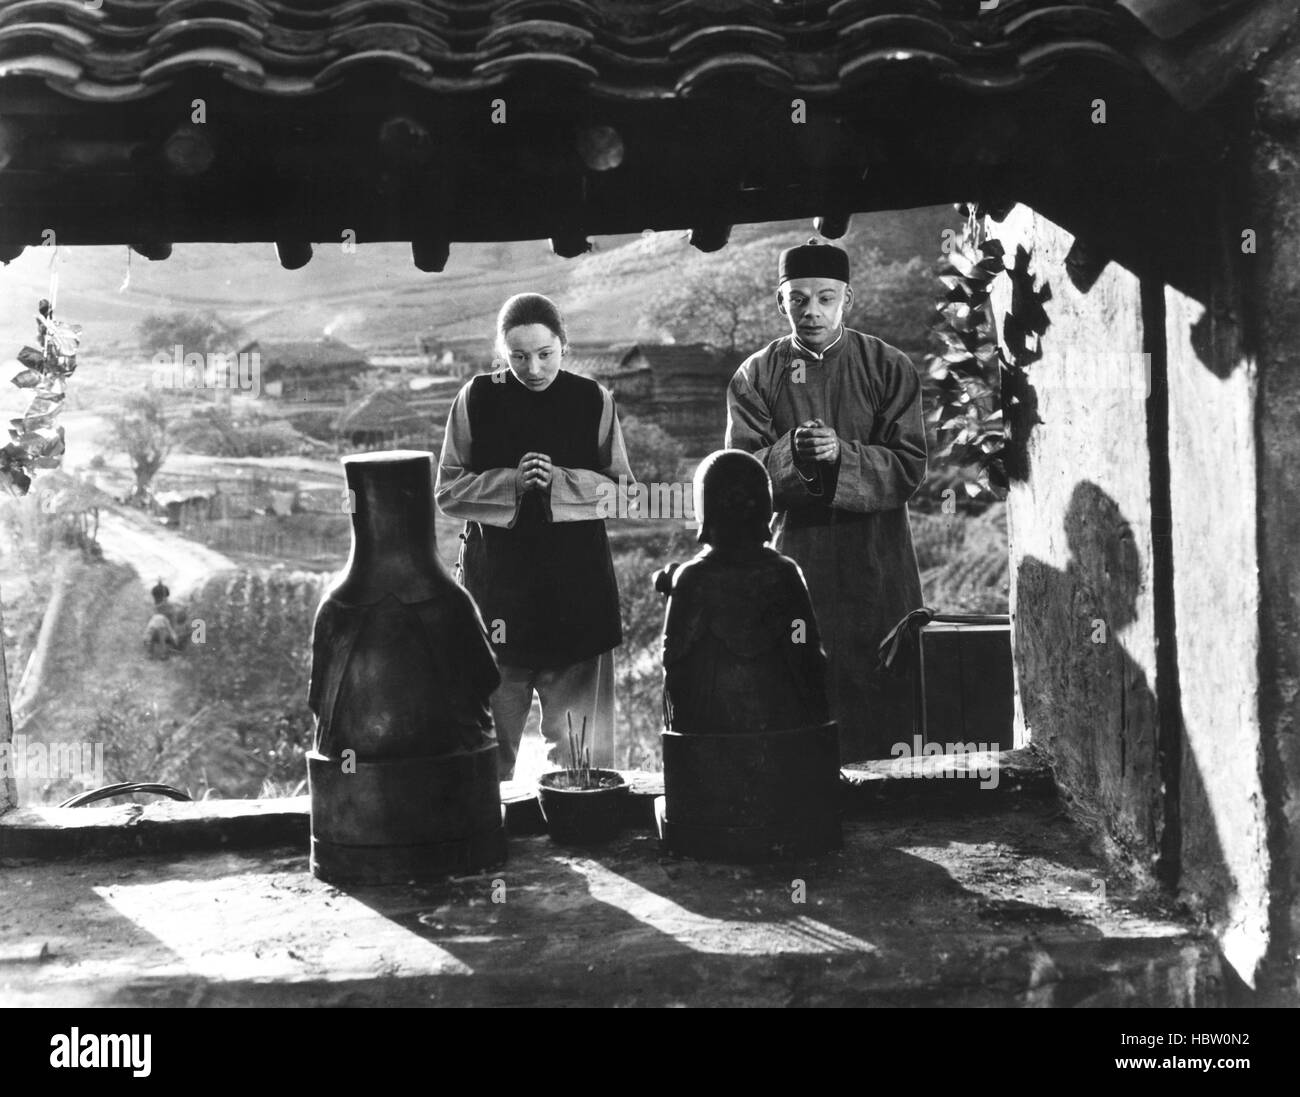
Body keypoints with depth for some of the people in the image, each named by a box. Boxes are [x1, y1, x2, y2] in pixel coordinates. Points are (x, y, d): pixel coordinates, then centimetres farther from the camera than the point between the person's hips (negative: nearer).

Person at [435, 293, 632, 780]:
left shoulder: (593, 401, 1)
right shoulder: (477, 399, 0)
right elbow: (448, 490, 1)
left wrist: (560, 482, -14)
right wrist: (511, 482, -15)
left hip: (576, 581, 0)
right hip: (497, 579, 0)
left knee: (580, 741, 5)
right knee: (490, 733, 6)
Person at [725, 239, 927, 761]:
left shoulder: (889, 368, 2)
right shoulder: (755, 377, 4)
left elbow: (909, 469, -4)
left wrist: (842, 454, -21)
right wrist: (791, 453, -23)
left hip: (878, 564, 0)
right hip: (795, 556, 0)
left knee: (885, 698, 2)